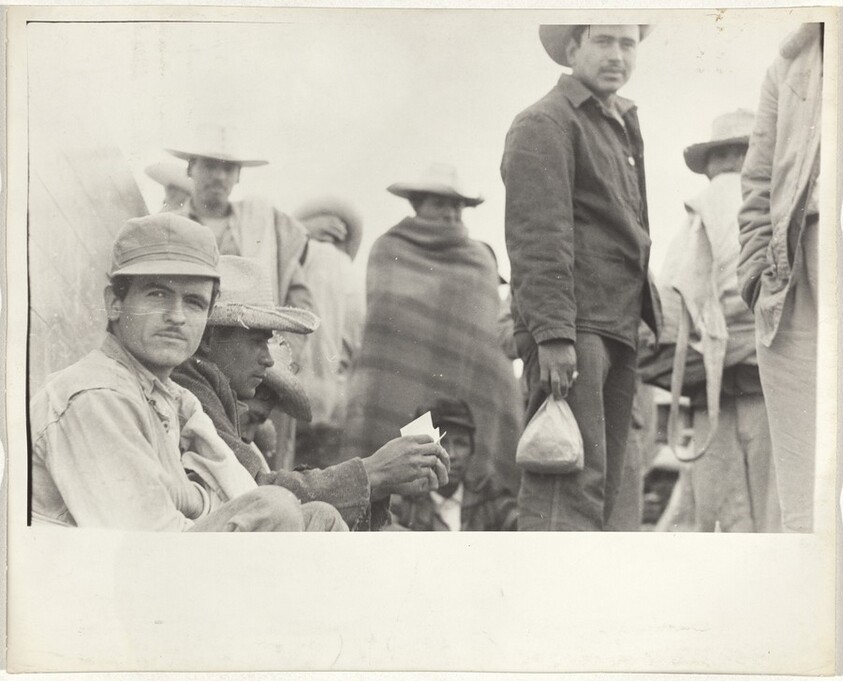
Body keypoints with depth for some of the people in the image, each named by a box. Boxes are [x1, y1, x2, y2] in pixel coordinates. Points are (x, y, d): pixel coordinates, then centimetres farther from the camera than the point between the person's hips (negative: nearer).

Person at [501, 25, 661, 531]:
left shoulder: (622, 128, 26)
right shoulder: (545, 124, -4)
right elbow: (539, 240, -14)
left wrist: (650, 313, 21)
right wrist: (553, 334, -22)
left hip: (618, 331, 9)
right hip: (570, 329, -9)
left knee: (601, 487, 7)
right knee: (573, 483, -17)